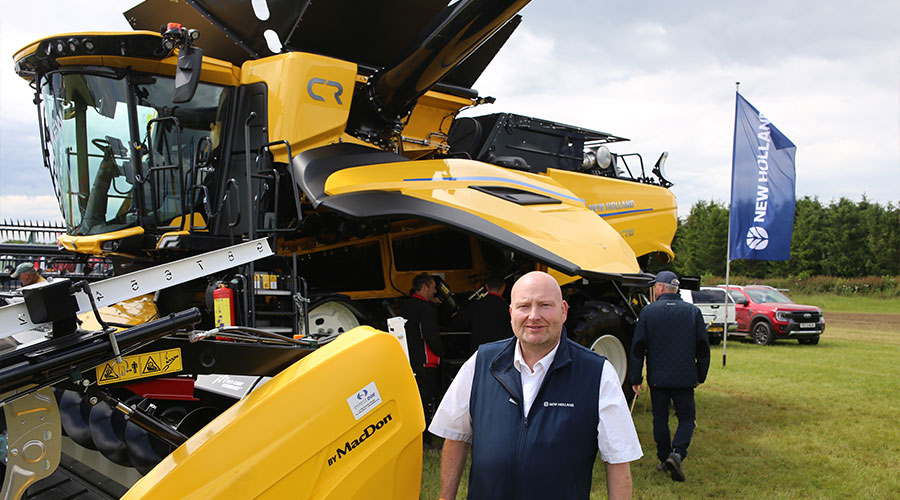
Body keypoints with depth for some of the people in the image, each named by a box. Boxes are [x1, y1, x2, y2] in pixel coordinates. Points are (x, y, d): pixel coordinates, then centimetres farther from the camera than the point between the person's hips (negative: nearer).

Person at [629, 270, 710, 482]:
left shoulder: (648, 312, -4)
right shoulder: (693, 312, 2)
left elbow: (637, 348, -4)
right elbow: (703, 348, 5)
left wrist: (635, 378, 3)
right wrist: (701, 376, 15)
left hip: (657, 378, 0)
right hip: (685, 378, 1)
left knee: (660, 419, 13)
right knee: (686, 418, 10)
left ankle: (664, 460, 20)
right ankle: (677, 453, -11)